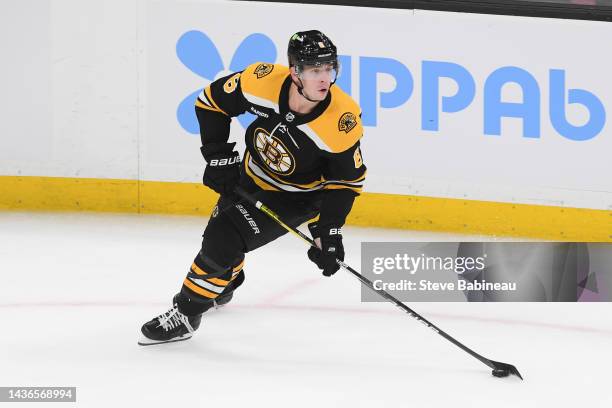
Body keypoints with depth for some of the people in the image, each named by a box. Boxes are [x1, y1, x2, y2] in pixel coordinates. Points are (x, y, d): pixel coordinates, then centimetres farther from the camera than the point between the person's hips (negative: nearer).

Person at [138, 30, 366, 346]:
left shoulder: (342, 123, -34)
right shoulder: (263, 81, -29)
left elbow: (346, 180, -18)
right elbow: (211, 101, -10)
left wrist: (329, 232, -22)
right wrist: (218, 157, -12)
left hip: (296, 197, -4)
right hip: (251, 176, 4)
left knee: (223, 241, -18)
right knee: (220, 230, 25)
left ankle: (185, 314, 2)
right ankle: (222, 285, 59)